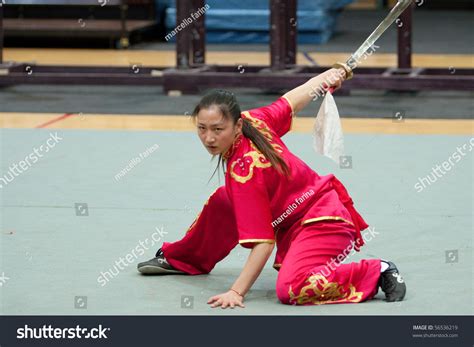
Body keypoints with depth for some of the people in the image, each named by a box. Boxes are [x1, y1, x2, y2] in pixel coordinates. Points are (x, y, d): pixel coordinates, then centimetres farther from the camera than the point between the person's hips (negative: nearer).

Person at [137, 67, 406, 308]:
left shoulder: (244, 171, -28)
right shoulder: (253, 120, -9)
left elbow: (263, 243, -29)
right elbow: (292, 101, 7)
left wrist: (236, 292, -31)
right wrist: (329, 76, 19)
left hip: (324, 224, -10)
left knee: (290, 290, -32)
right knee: (221, 203, 16)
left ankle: (377, 272, -17)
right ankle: (178, 258, 42)